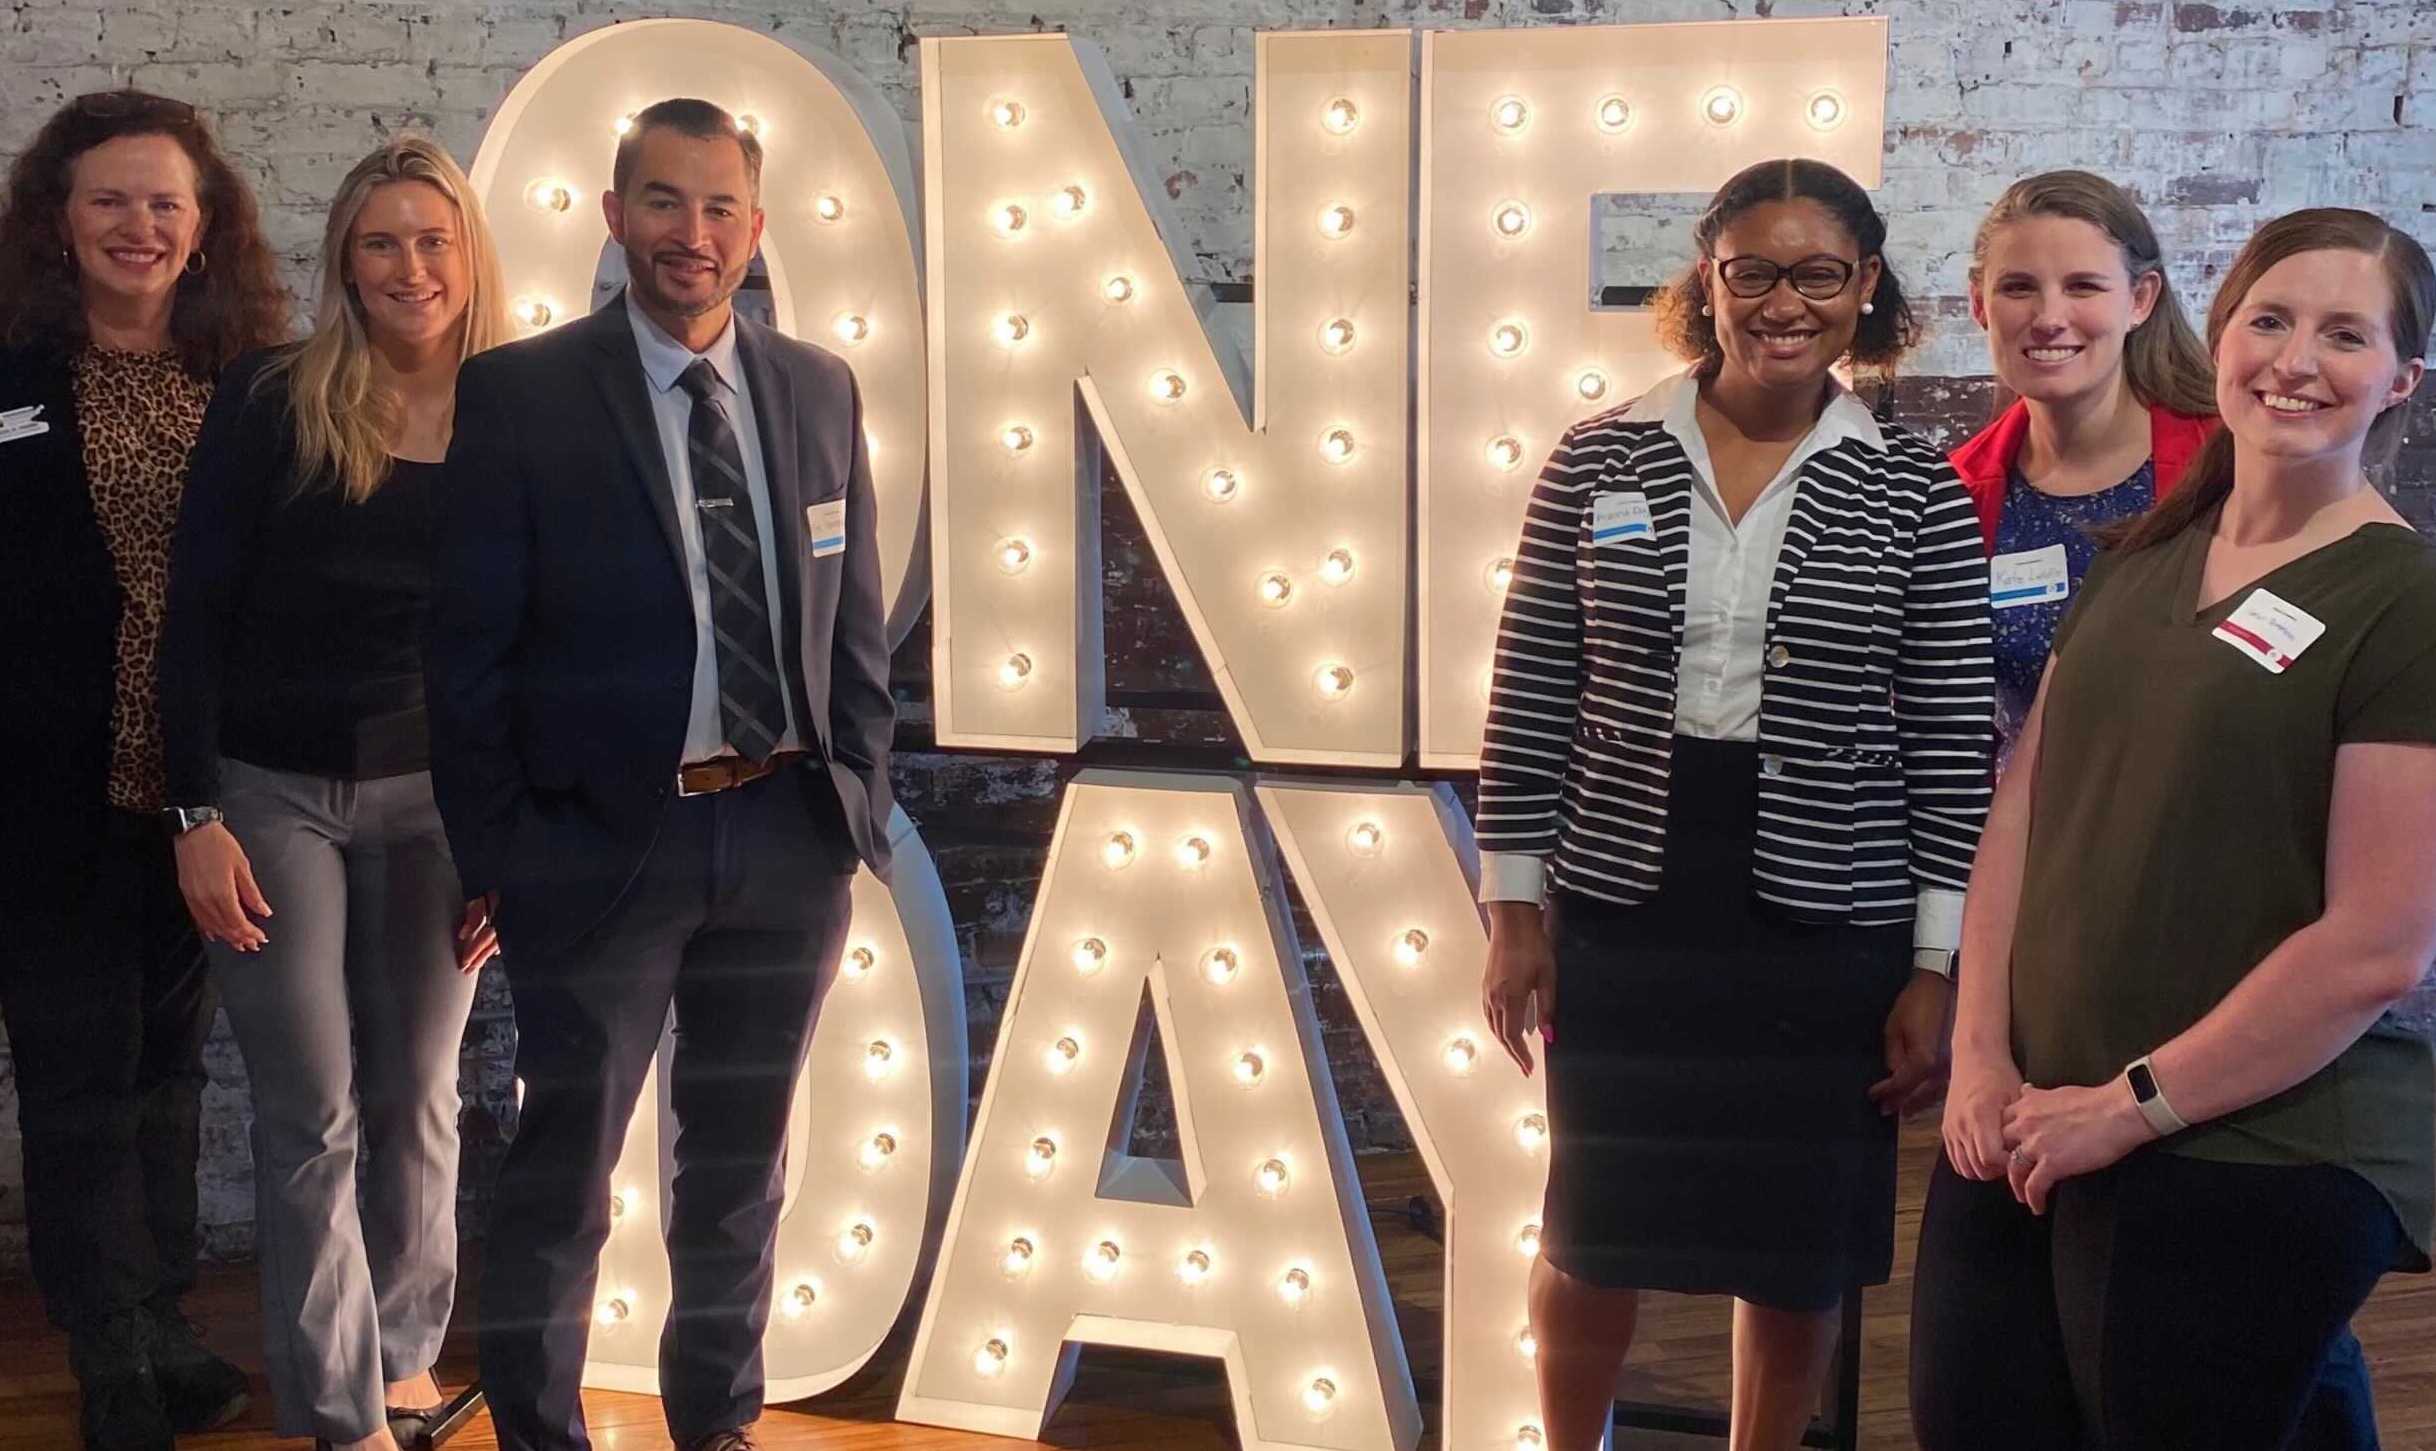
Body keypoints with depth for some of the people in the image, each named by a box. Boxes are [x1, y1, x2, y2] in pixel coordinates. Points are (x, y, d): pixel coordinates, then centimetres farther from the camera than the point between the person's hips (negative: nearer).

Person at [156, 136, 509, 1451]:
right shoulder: (271, 401, -6)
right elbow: (196, 612, -5)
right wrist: (197, 814, -11)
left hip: (436, 796, 2)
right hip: (274, 794, -2)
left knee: (414, 1098, 11)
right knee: (312, 1116, 2)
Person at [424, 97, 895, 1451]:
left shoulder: (821, 389, 5)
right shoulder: (519, 394, -7)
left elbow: (855, 619, 10)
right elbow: (470, 648, -6)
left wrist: (858, 806, 5)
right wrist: (494, 856, -7)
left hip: (789, 837, 4)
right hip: (602, 842, -4)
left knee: (743, 1155, 17)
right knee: (565, 1167, 8)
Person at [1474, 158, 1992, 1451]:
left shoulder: (1918, 496, -2)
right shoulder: (1599, 459, -1)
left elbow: (1953, 746, -1)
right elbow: (1531, 698, 1)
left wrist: (1936, 967, -3)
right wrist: (1516, 910, 0)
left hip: (1827, 922, 0)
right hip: (1623, 907, 0)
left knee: (1796, 1257, 11)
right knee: (1593, 1241, 10)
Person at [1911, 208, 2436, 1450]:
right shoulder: (2141, 562, 10)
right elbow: (2020, 813, 9)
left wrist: (2131, 1105, -12)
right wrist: (1981, 1058, -1)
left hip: (2255, 1158, -6)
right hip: (2028, 1135, 6)